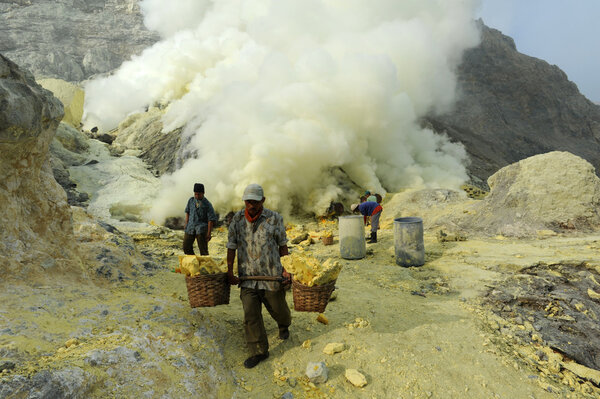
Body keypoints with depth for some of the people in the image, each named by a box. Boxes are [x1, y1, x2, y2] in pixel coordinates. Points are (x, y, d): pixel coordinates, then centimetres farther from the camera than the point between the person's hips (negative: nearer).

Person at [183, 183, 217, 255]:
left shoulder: (207, 204, -8)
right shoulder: (191, 200, 4)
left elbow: (211, 219, -9)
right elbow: (187, 212, 17)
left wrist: (209, 233, -12)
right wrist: (186, 224, 10)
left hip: (201, 229, -5)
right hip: (190, 227, 5)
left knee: (203, 249, -6)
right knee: (186, 247, 7)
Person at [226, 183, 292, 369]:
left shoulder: (274, 219, -6)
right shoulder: (237, 220, -1)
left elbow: (282, 245, 1)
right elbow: (231, 246, 3)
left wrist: (285, 269, -3)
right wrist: (229, 272, 1)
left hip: (271, 275, -1)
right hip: (247, 277, 2)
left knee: (277, 308, 16)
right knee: (250, 315, -1)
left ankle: (284, 325, 51)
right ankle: (259, 351, 16)